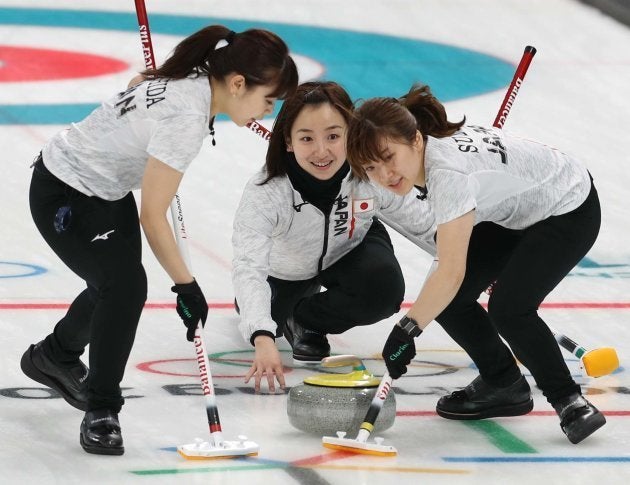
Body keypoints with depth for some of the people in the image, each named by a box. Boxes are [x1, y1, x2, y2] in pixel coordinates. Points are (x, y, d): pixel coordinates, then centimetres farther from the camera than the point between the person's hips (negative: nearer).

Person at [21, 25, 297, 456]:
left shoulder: (191, 80, -8)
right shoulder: (186, 116, -32)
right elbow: (152, 215, -29)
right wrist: (186, 285, -22)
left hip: (108, 189, 10)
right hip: (63, 197, -10)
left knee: (118, 281, 20)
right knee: (126, 284, -21)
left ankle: (56, 356, 48)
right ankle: (101, 412, -7)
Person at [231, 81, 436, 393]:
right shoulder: (265, 193, -41)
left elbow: (424, 225, -18)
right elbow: (249, 266, -53)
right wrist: (263, 339, -68)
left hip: (350, 249, 0)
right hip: (287, 266, 0)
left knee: (384, 292, -27)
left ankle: (306, 320, 3)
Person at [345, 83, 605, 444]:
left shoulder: (448, 171, -36)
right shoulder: (436, 141, -11)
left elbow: (451, 271, -40)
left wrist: (406, 330, -38)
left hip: (569, 209, -9)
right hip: (516, 211, 9)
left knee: (508, 307, -28)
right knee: (446, 299, -3)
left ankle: (569, 401, -10)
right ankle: (503, 385, 18)